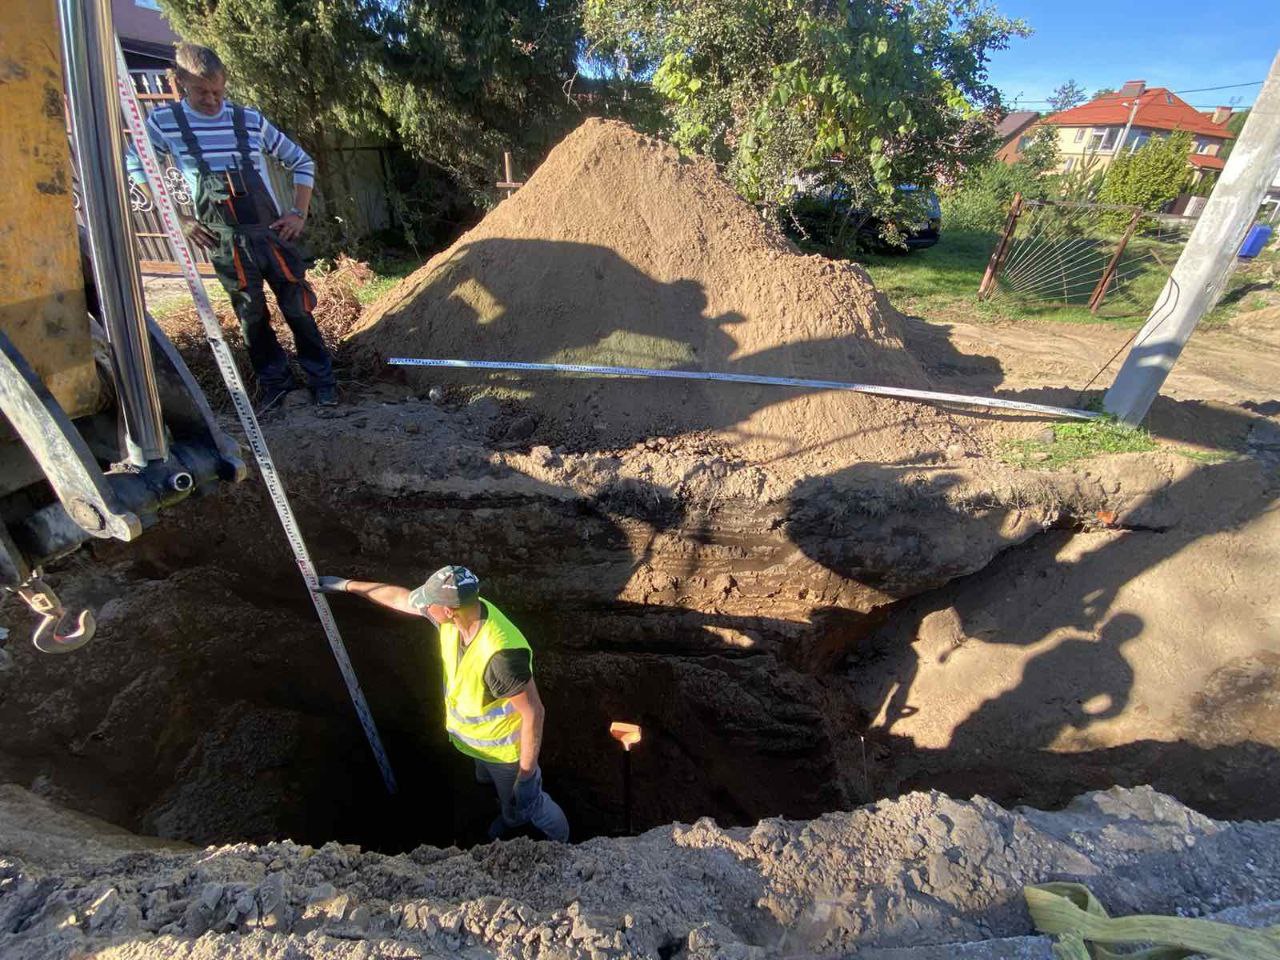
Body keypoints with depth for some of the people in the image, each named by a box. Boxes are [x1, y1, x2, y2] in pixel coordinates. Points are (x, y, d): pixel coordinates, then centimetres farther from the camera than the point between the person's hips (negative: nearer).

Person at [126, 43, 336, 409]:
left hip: (273, 234, 0)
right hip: (226, 244, 0)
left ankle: (321, 379, 14)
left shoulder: (250, 118, 3)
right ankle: (274, 382, 21)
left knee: (299, 309, 1)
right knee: (252, 317, 7)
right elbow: (136, 166, 12)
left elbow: (302, 162, 11)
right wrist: (178, 219, 4)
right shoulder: (164, 121, 2)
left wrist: (299, 212, 1)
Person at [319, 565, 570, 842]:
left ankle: (560, 841, 48)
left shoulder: (500, 654, -44)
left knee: (525, 803, 17)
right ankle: (512, 818, 66)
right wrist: (347, 585, 7)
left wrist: (526, 776, -26)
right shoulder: (460, 609, -21)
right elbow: (401, 598, -4)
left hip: (505, 748, -8)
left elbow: (534, 713, -34)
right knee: (488, 781, 35)